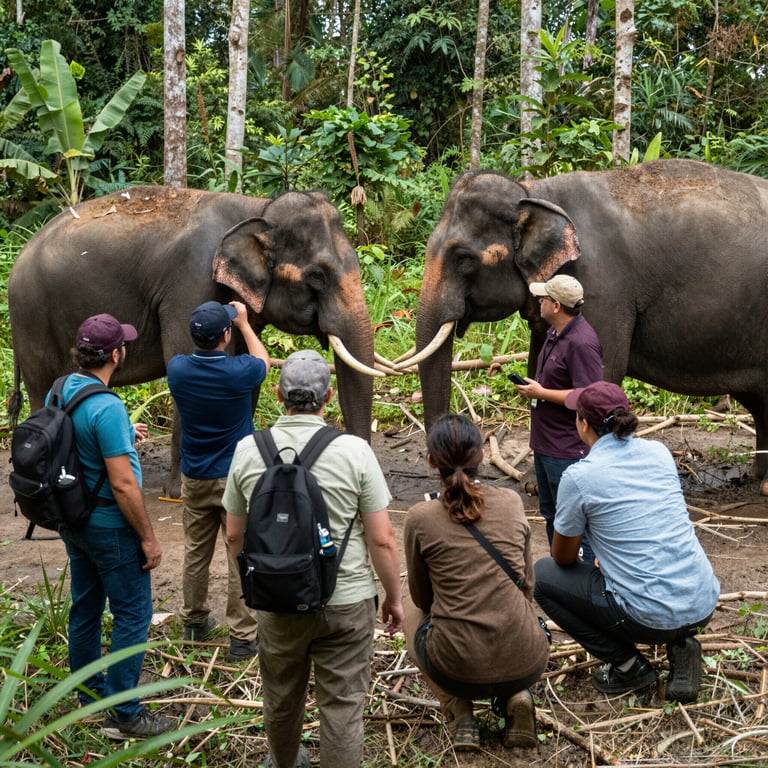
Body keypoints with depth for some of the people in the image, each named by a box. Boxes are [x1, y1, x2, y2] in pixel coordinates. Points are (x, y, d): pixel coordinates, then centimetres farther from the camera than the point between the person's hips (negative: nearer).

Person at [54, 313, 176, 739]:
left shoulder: (57, 393, 1)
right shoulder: (107, 408, -26)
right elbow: (122, 485, -25)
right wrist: (149, 537, -15)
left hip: (73, 522, 9)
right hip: (110, 528, -9)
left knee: (85, 608, 19)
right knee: (131, 616, 2)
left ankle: (89, 693, 34)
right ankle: (124, 715, 9)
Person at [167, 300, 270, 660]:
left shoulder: (177, 369, -10)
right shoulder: (238, 372, -19)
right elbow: (263, 360, 6)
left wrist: (205, 328, 22)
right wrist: (244, 322, 16)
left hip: (194, 478, 4)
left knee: (196, 551, 18)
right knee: (241, 557, 3)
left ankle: (194, 621, 33)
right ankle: (243, 636, 8)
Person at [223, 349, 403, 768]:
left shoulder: (247, 450, -5)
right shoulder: (354, 451, -13)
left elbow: (235, 534, 5)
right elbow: (382, 539, -11)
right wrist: (394, 597, 3)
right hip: (346, 600, -3)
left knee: (281, 697, 24)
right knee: (342, 706, 8)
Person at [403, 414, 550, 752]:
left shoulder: (421, 518, -7)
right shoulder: (511, 502, 1)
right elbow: (527, 586, 11)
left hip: (458, 669, -2)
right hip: (526, 664, 3)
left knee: (413, 607, 29)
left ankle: (460, 715, 12)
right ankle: (516, 697, 10)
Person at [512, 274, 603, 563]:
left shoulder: (581, 343, -23)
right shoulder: (555, 332, 10)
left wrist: (540, 393, -20)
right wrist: (533, 387, 10)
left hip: (568, 451, -11)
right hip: (546, 443, 11)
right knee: (551, 514, 21)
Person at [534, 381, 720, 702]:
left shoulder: (578, 476, -9)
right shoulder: (659, 452, 7)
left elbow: (563, 558, 5)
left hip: (654, 616, -6)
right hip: (704, 604, 7)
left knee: (541, 575, 10)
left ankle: (628, 665, 9)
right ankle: (681, 645, 14)